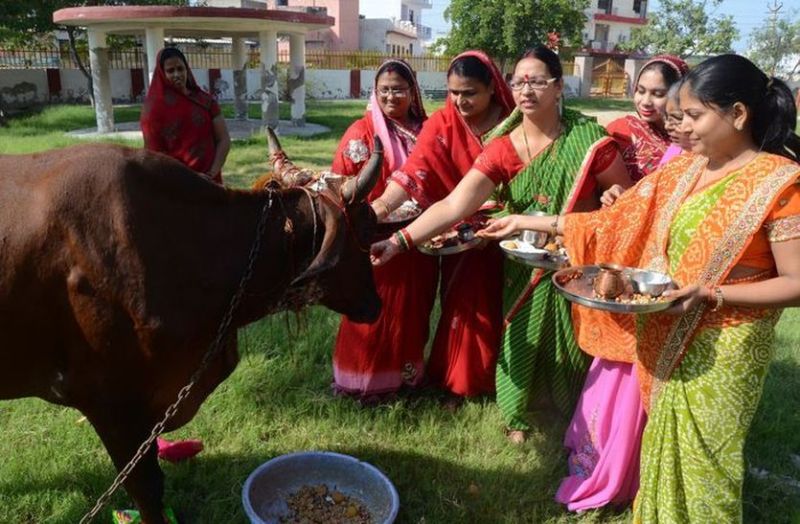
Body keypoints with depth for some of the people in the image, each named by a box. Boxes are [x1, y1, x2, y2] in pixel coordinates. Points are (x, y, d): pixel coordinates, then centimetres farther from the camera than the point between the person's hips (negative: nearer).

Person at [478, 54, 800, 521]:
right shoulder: (682, 171, 4)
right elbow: (611, 223, 4)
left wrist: (712, 295, -25)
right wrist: (528, 222, 2)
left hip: (724, 347, -6)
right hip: (667, 338, 6)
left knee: (701, 458, 9)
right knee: (664, 446, 20)